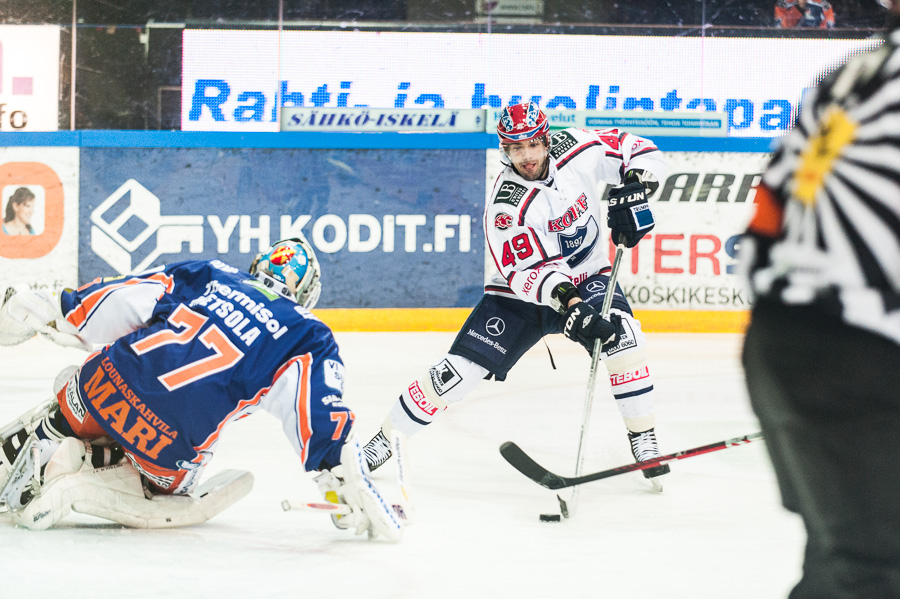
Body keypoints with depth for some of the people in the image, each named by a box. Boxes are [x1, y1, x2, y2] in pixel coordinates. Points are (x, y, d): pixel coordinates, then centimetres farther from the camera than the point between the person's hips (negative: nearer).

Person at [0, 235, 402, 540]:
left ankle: (38, 448, 1)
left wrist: (51, 310, 19)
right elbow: (322, 414, -1)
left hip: (111, 378, 3)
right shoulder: (309, 338, 12)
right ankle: (76, 486, -3)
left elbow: (125, 297, 15)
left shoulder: (210, 273, 19)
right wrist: (349, 478, -1)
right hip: (174, 447, -3)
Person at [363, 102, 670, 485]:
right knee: (460, 370, -11)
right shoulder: (505, 206, -25)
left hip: (587, 278, 2)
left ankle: (643, 439, -15)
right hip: (520, 294, -2)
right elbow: (526, 272, -30)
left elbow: (638, 150, -5)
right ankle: (385, 440, 8)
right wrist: (569, 304, -45)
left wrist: (633, 190, -25)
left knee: (623, 337, -29)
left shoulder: (575, 148, -14)